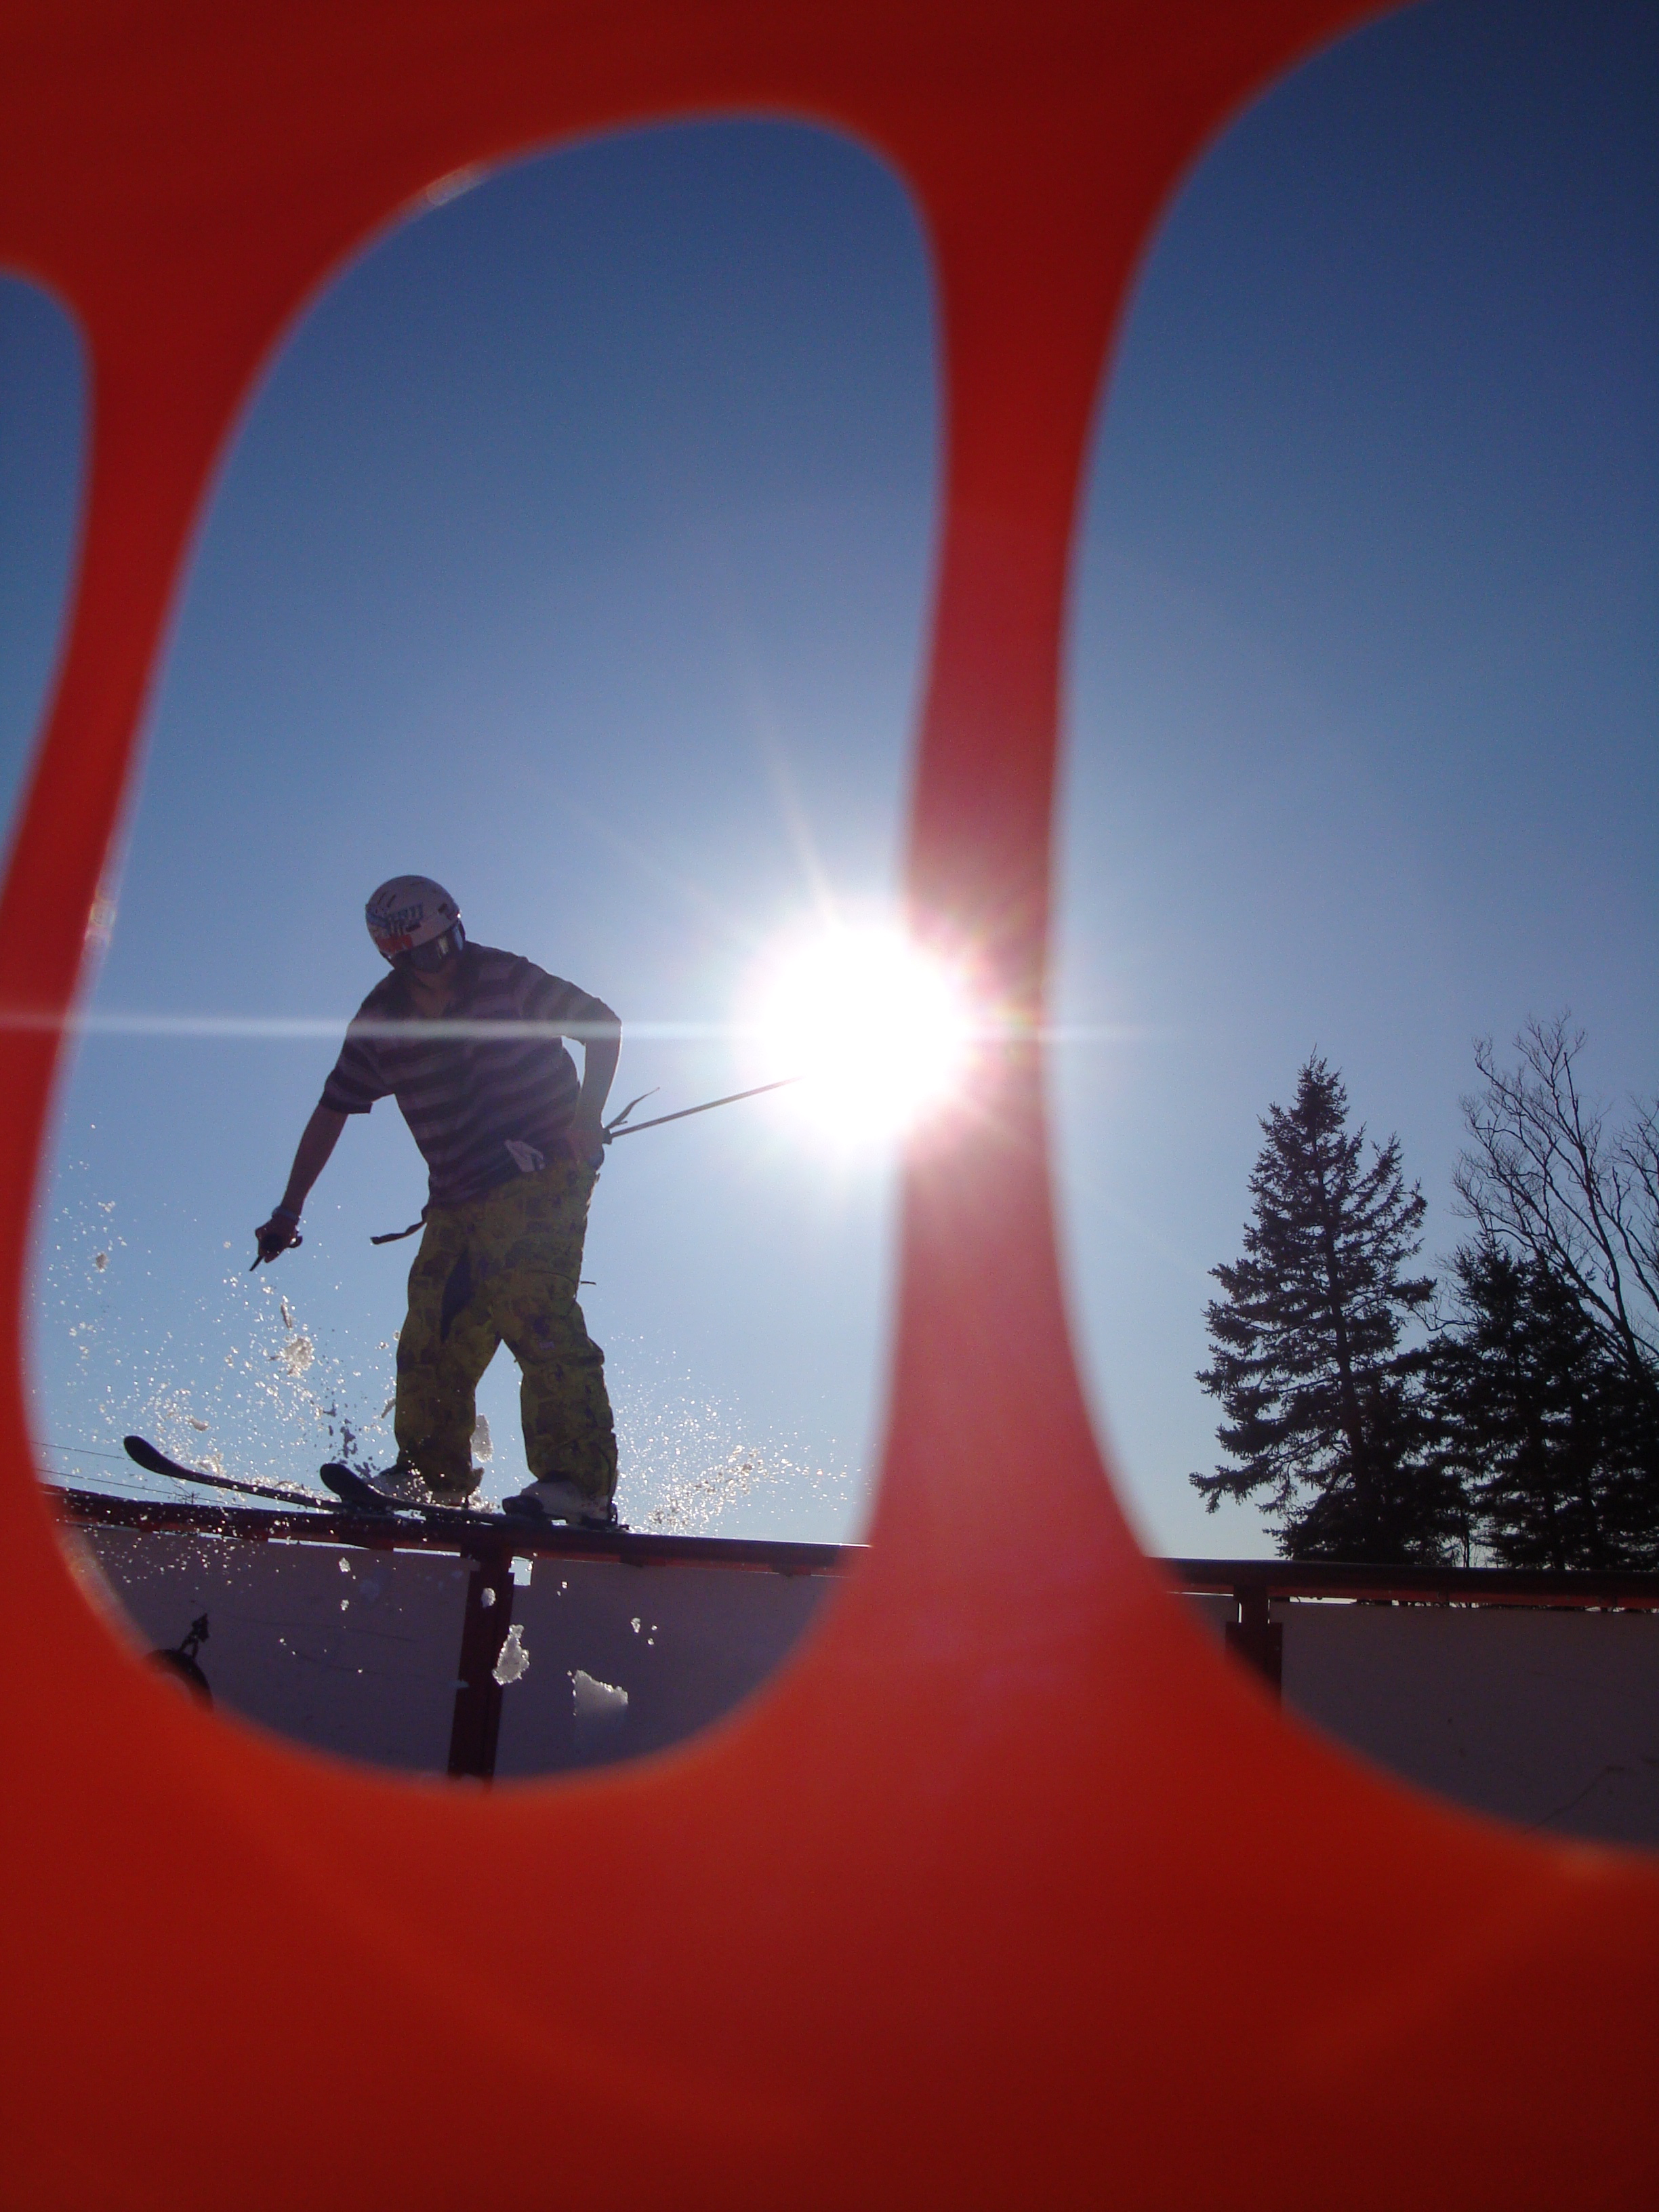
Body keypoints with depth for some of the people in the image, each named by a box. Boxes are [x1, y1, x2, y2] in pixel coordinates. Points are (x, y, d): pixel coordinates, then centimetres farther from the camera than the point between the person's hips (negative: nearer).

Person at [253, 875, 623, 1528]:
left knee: (534, 1315, -19)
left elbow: (604, 1025, -2)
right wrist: (289, 1210, 11)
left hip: (543, 1180, -6)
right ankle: (432, 1474, 15)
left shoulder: (504, 978, -7)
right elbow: (331, 1112, 13)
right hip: (458, 1203, 6)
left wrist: (587, 1115, -15)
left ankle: (580, 1482, -22)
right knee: (436, 1327, 1)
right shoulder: (380, 1022, 5)